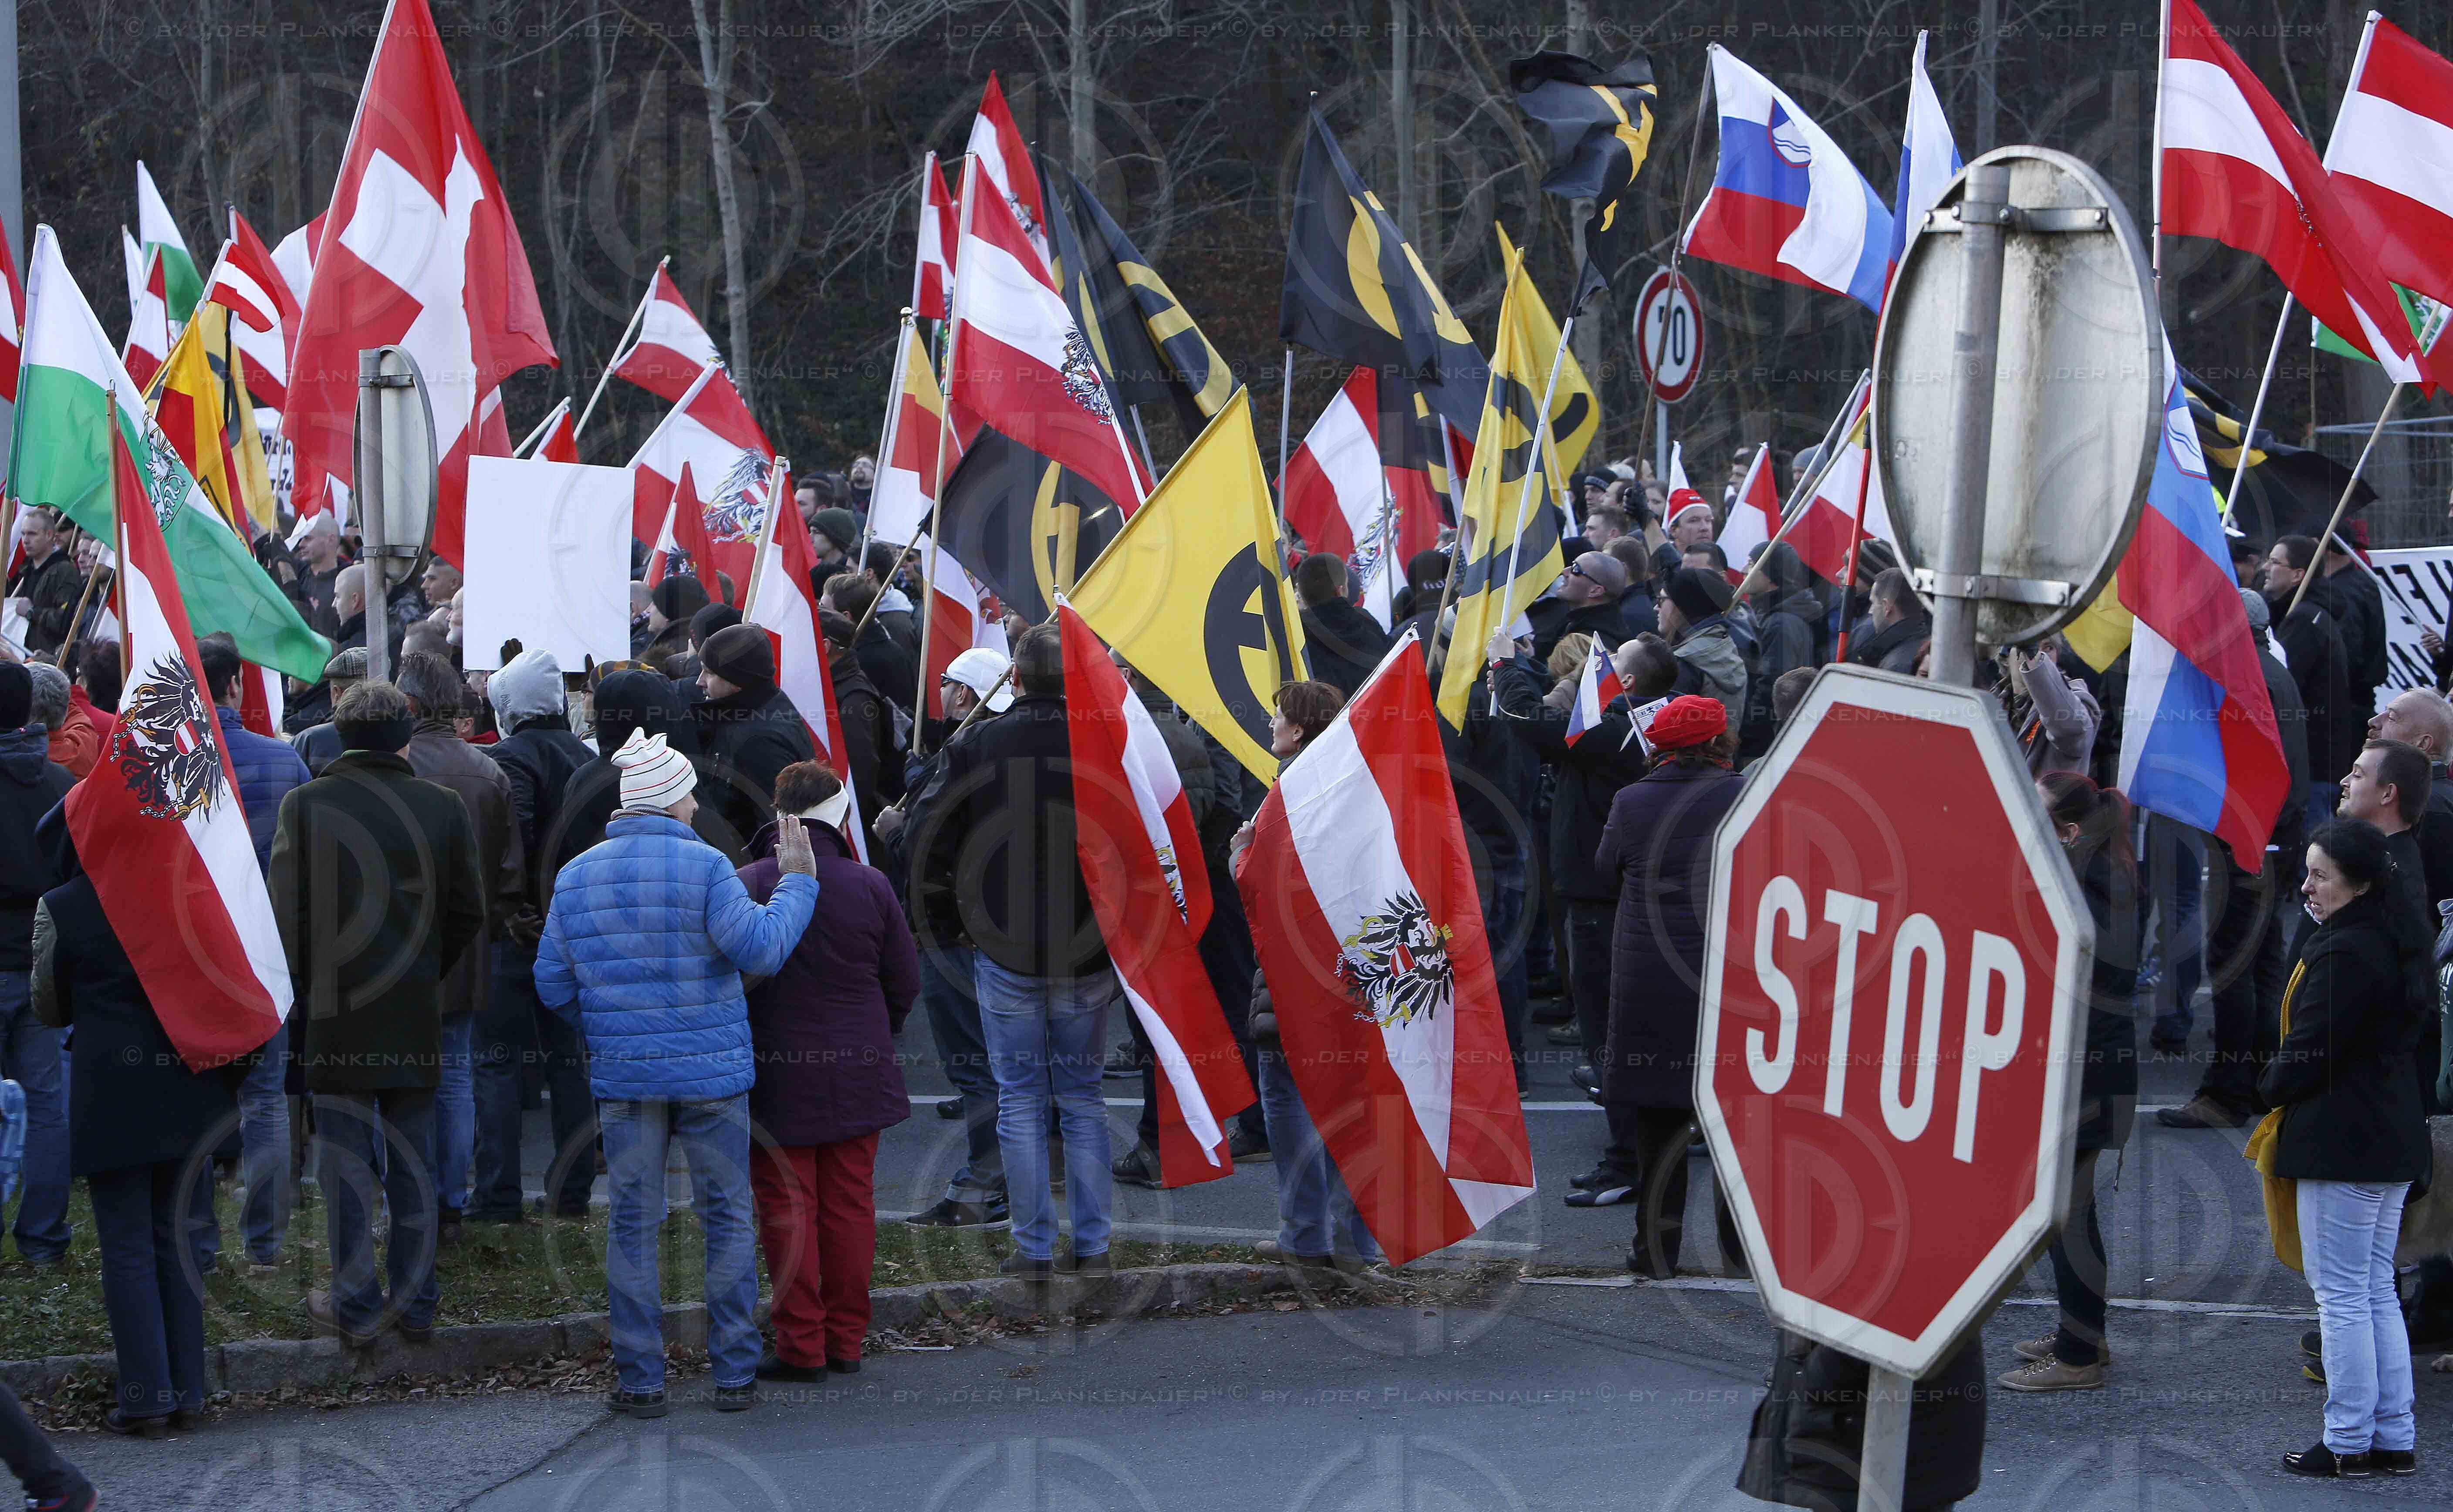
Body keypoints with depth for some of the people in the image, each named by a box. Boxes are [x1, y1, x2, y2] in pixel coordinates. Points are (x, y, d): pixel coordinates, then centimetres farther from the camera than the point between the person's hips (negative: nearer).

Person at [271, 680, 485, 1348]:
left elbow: (287, 916, -8)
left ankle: (355, 1307, 8)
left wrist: (302, 992, 6)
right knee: (412, 1167, 12)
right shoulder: (443, 807, -3)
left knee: (346, 1167, 5)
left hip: (335, 1016, -2)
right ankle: (415, 1304, 18)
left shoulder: (305, 804, -9)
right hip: (417, 1017, 2)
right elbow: (469, 912, 1)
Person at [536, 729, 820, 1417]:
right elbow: (758, 949, -17)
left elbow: (553, 984, 7)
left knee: (633, 1223, 7)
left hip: (623, 1075, 3)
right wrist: (797, 883, -4)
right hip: (711, 1070, -3)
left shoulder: (576, 876, 4)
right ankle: (734, 1373, 10)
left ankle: (640, 1380, 6)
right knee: (727, 1219, 8)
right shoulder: (704, 867, -10)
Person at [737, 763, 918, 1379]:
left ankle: (801, 1345, 5)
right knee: (850, 1205, 11)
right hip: (857, 1075, 2)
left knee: (787, 1210, 4)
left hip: (776, 1077, -2)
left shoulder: (744, 887, -11)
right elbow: (905, 981, 4)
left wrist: (740, 1050, 10)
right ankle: (846, 1340, 16)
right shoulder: (869, 886, -4)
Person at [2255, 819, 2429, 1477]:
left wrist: (2271, 1085, 2)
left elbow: (2313, 1051, -19)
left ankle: (2348, 1443, 2)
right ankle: (2394, 1440, 17)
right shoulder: (2396, 943, 12)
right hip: (2393, 1138, 10)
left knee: (2340, 1294, -2)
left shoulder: (2344, 951, -20)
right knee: (2377, 1290, 15)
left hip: (2340, 1139, -10)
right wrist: (2286, 1083, 16)